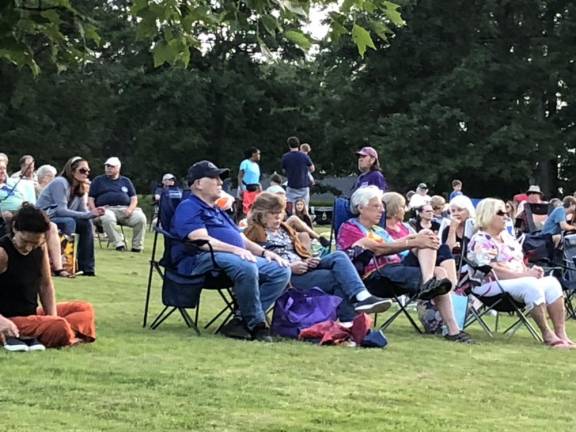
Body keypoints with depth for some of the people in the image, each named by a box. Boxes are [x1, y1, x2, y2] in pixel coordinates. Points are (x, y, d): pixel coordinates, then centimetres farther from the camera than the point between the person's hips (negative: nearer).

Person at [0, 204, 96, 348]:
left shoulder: (40, 248, 1)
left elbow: (46, 285, 9)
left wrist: (53, 317, -3)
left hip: (32, 314, 9)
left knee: (85, 309, 19)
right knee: (59, 327, -33)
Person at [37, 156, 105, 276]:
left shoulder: (80, 188, 5)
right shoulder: (60, 183, -20)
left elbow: (82, 211, 2)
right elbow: (61, 210, -27)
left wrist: (93, 213, -21)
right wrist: (88, 214, -27)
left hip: (57, 218, 8)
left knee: (87, 224, -8)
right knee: (69, 222, -32)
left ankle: (86, 267, -4)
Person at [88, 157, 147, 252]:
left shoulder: (126, 181, 23)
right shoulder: (98, 180, 19)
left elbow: (134, 198, 17)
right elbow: (90, 198, 13)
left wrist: (130, 209, -6)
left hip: (125, 209, 2)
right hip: (106, 208, -2)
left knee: (140, 217, -26)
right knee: (107, 219, -40)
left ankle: (137, 247, -18)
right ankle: (119, 244, -36)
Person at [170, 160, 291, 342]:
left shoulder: (218, 211, 33)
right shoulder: (189, 208, 3)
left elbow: (241, 239, 31)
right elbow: (201, 240, -14)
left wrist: (264, 252, 11)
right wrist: (235, 249, -24)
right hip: (201, 259, -9)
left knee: (281, 270, -9)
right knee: (246, 267, -38)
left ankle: (242, 320, -18)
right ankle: (256, 325, -22)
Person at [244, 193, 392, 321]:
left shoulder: (285, 230, 31)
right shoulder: (254, 234, 3)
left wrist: (308, 260, 3)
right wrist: (289, 267, -18)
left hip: (303, 268, 8)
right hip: (286, 277, -8)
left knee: (338, 256, -20)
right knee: (337, 277, -25)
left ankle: (361, 297, -40)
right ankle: (350, 321, -35)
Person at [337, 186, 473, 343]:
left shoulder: (380, 230, 32)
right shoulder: (349, 229, 5)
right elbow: (378, 249, -11)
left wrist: (417, 238, -7)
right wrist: (414, 243, -16)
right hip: (376, 277, -8)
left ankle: (429, 283, -41)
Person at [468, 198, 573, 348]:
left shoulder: (507, 237, 20)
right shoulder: (480, 241, -8)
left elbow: (519, 262, 22)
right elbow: (493, 271, -18)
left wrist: (530, 270, -2)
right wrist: (524, 275, -21)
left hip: (519, 281, 9)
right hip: (491, 286, -9)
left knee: (552, 282, -13)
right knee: (530, 285, -33)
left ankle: (561, 333, -22)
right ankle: (547, 334, -27)